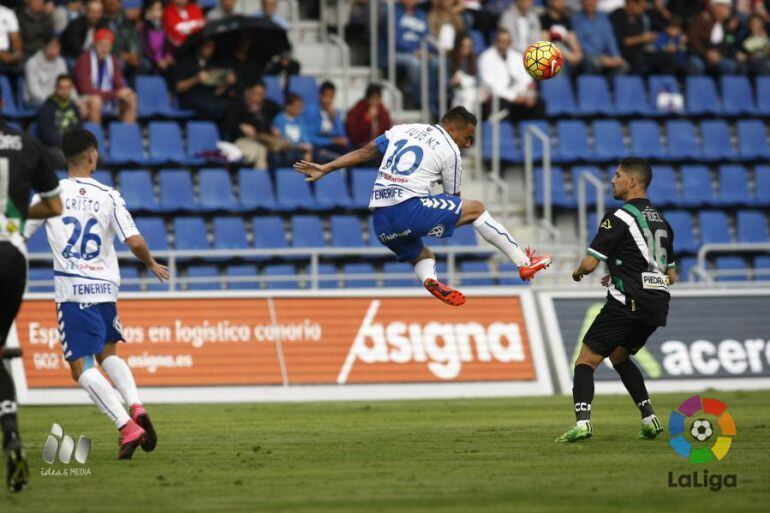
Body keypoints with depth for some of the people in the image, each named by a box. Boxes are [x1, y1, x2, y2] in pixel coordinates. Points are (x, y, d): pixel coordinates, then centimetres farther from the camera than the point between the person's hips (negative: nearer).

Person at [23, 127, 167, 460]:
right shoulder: (109, 196, 2)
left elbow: (17, 236, 4)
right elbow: (135, 243, -5)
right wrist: (152, 264, 16)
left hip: (71, 289, -3)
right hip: (106, 288, 3)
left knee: (81, 367, -2)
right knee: (108, 352, 25)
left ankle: (126, 426, -18)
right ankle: (136, 407, 2)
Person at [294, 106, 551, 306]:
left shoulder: (402, 129, 19)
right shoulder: (450, 151, 5)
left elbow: (364, 152, 16)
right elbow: (453, 198, 14)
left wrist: (325, 168, 20)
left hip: (381, 222, 6)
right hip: (410, 210, -6)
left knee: (422, 256, 27)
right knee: (476, 208, 7)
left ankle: (429, 279, -9)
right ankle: (524, 263, 3)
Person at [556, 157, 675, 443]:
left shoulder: (619, 218, -8)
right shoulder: (660, 221, 17)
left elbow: (590, 263, -12)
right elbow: (671, 275, 22)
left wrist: (578, 272, 12)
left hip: (628, 304, -8)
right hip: (657, 304, 8)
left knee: (586, 359, -4)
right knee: (618, 355, 27)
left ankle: (582, 422, -23)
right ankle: (649, 419, 18)